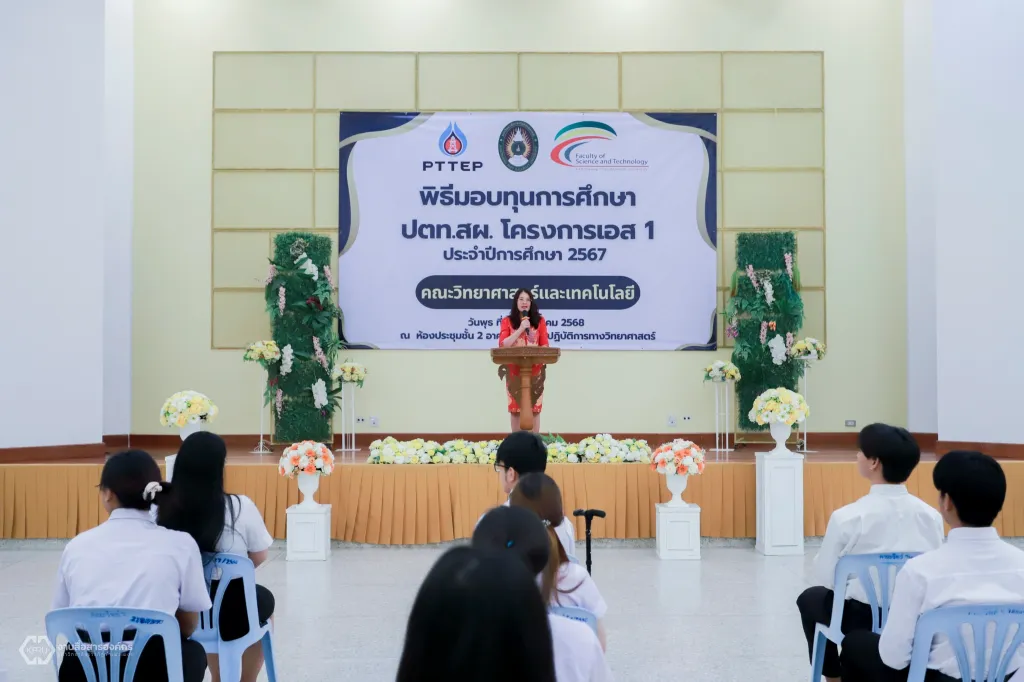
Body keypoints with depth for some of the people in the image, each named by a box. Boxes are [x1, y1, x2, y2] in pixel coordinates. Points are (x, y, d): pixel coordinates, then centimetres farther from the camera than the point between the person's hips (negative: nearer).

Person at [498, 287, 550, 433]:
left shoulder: (539, 321, 7)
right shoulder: (507, 321, 3)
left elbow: (544, 345, 6)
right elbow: (503, 344, -7)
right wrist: (521, 329, -13)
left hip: (535, 371, 1)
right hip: (514, 371, -1)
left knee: (535, 408, 1)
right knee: (515, 408, 1)